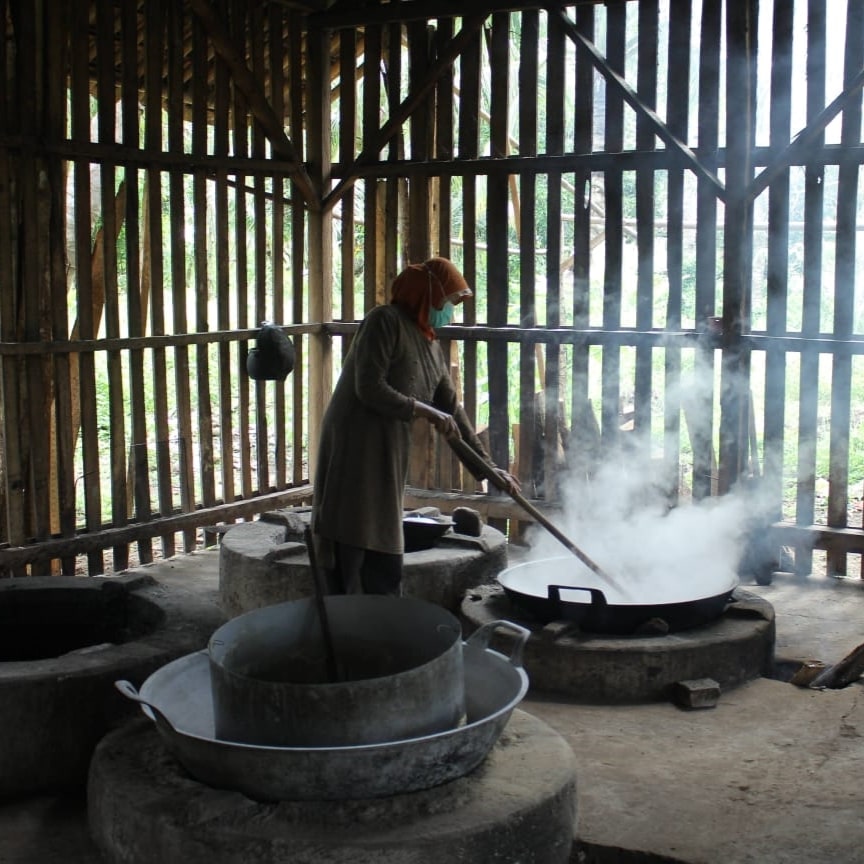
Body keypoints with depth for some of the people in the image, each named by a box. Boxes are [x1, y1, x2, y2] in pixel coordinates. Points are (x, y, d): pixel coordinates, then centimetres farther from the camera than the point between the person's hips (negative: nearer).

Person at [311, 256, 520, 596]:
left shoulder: (430, 344, 17)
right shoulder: (385, 321, -8)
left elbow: (452, 408, 17)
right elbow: (369, 388, -18)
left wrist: (486, 464, 13)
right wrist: (425, 412, -15)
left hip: (388, 456, 9)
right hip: (354, 449, -9)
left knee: (385, 572, 11)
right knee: (350, 561, -11)